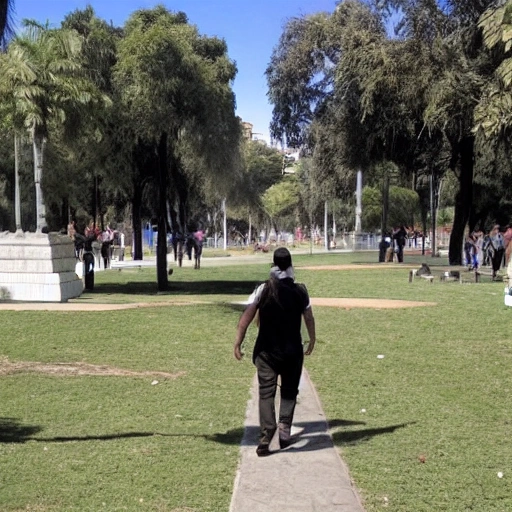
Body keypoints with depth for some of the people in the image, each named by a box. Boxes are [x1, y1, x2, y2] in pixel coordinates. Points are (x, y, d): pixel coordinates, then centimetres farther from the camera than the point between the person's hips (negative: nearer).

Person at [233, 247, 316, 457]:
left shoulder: (263, 290, -8)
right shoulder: (301, 291, -1)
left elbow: (246, 316, -10)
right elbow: (309, 318, 9)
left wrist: (237, 343, -4)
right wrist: (312, 340, 24)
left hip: (266, 351, -1)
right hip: (293, 351, 1)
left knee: (266, 393, 1)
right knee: (289, 391, 17)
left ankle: (265, 437, -8)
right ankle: (285, 425, -1)